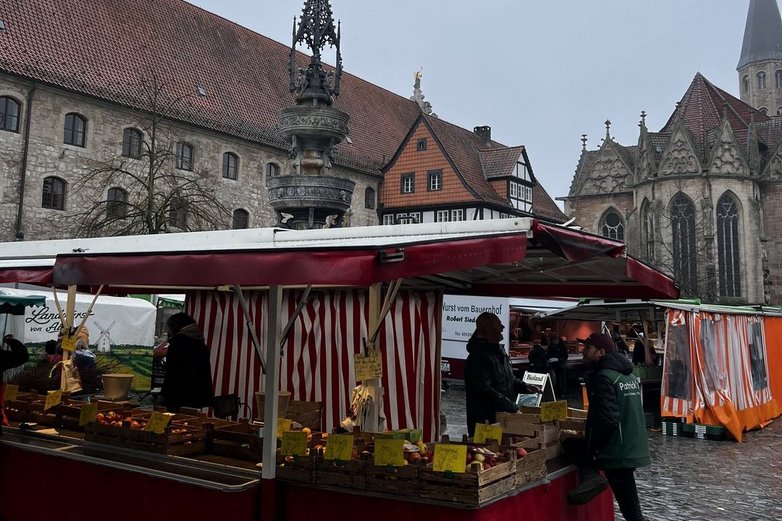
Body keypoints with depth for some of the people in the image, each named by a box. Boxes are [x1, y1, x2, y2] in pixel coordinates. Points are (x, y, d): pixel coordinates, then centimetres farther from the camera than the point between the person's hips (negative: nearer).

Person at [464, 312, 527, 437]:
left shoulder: (499, 351, 13)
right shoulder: (477, 357, -19)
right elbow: (486, 391, -25)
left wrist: (524, 387, 8)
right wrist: (513, 407, -24)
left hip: (505, 416, 9)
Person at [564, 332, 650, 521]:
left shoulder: (604, 377, -16)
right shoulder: (627, 374, 13)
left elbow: (608, 419, -25)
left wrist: (591, 447, -12)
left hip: (618, 451, -9)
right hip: (632, 448, 9)